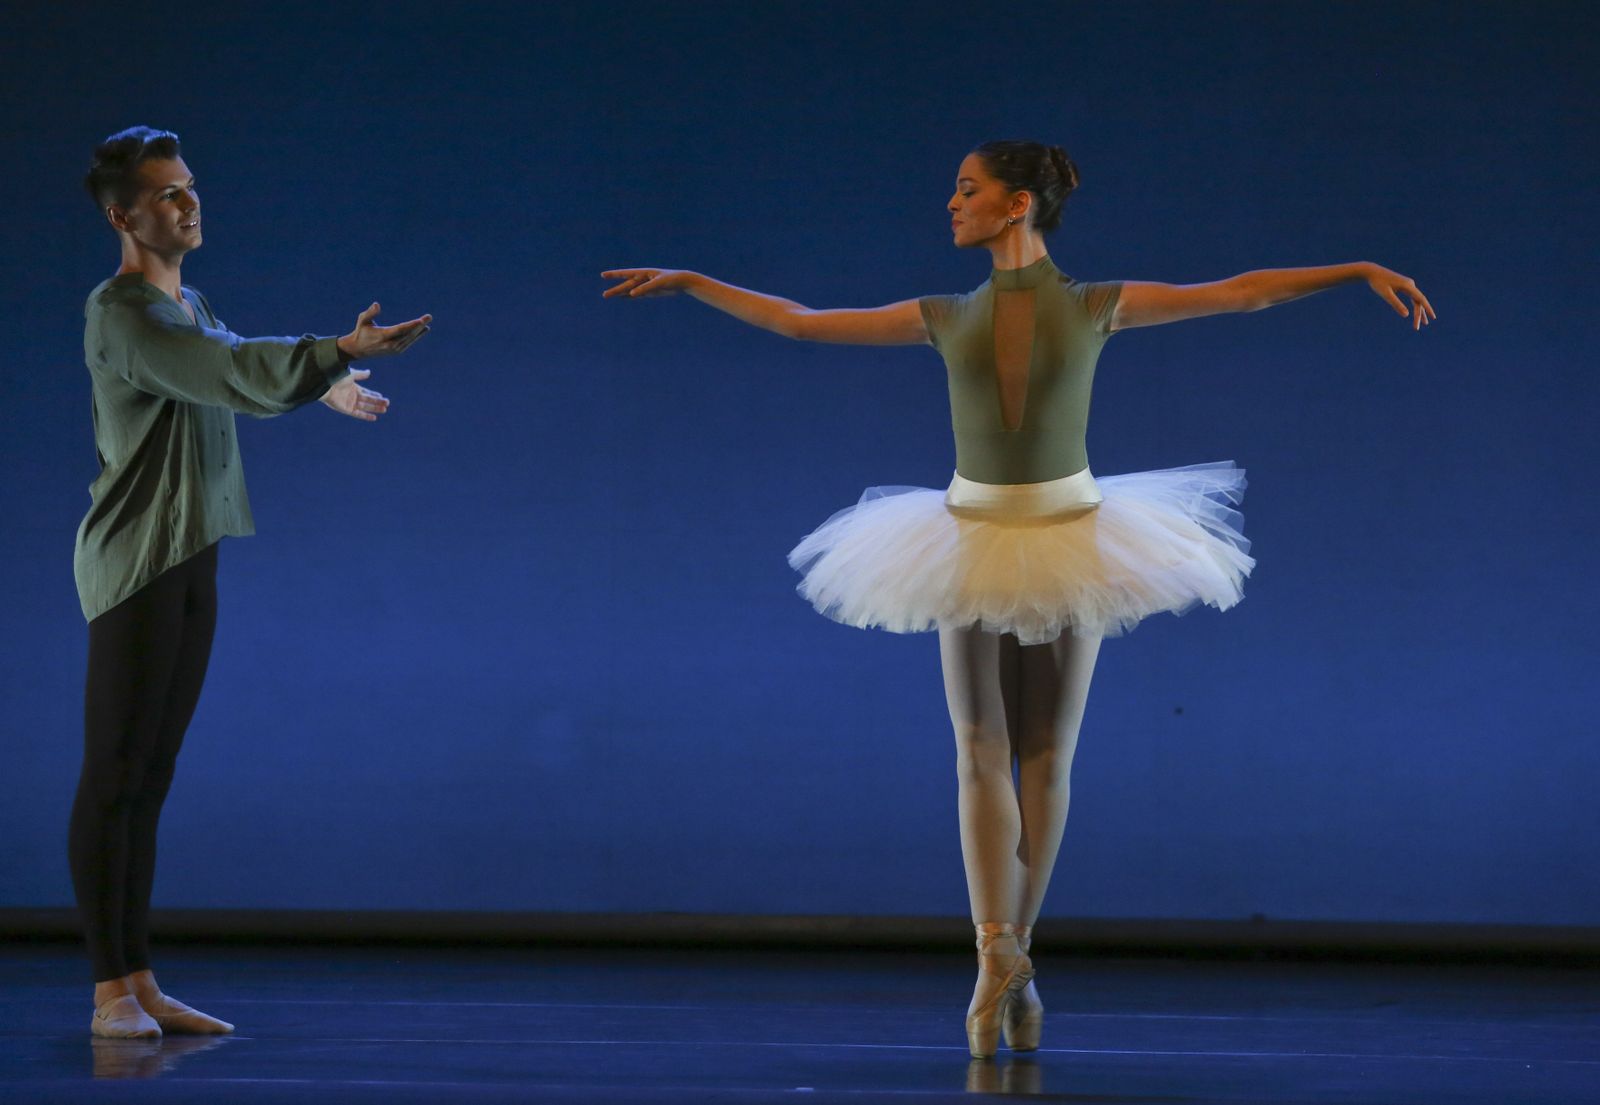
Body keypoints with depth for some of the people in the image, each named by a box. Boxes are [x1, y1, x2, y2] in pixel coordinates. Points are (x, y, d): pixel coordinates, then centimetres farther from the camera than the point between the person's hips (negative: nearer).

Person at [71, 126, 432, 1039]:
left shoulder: (192, 306, 16)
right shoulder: (120, 313, -14)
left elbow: (231, 371, 38)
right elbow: (227, 373, -28)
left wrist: (324, 388, 51)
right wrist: (340, 353, -33)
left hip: (190, 560, 9)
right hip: (135, 564, -9)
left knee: (148, 781, 9)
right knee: (113, 776, -6)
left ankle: (142, 984, 10)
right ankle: (110, 991, -4)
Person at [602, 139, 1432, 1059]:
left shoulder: (1096, 307, -2)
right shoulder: (946, 317, 3)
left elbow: (1243, 292, -2)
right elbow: (799, 321, 8)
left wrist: (1361, 270, -8)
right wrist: (689, 282, 7)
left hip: (1070, 544, -1)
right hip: (975, 543, 1)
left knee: (1046, 760, 3)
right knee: (981, 755, -8)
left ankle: (1012, 955, 13)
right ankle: (1001, 957, -12)